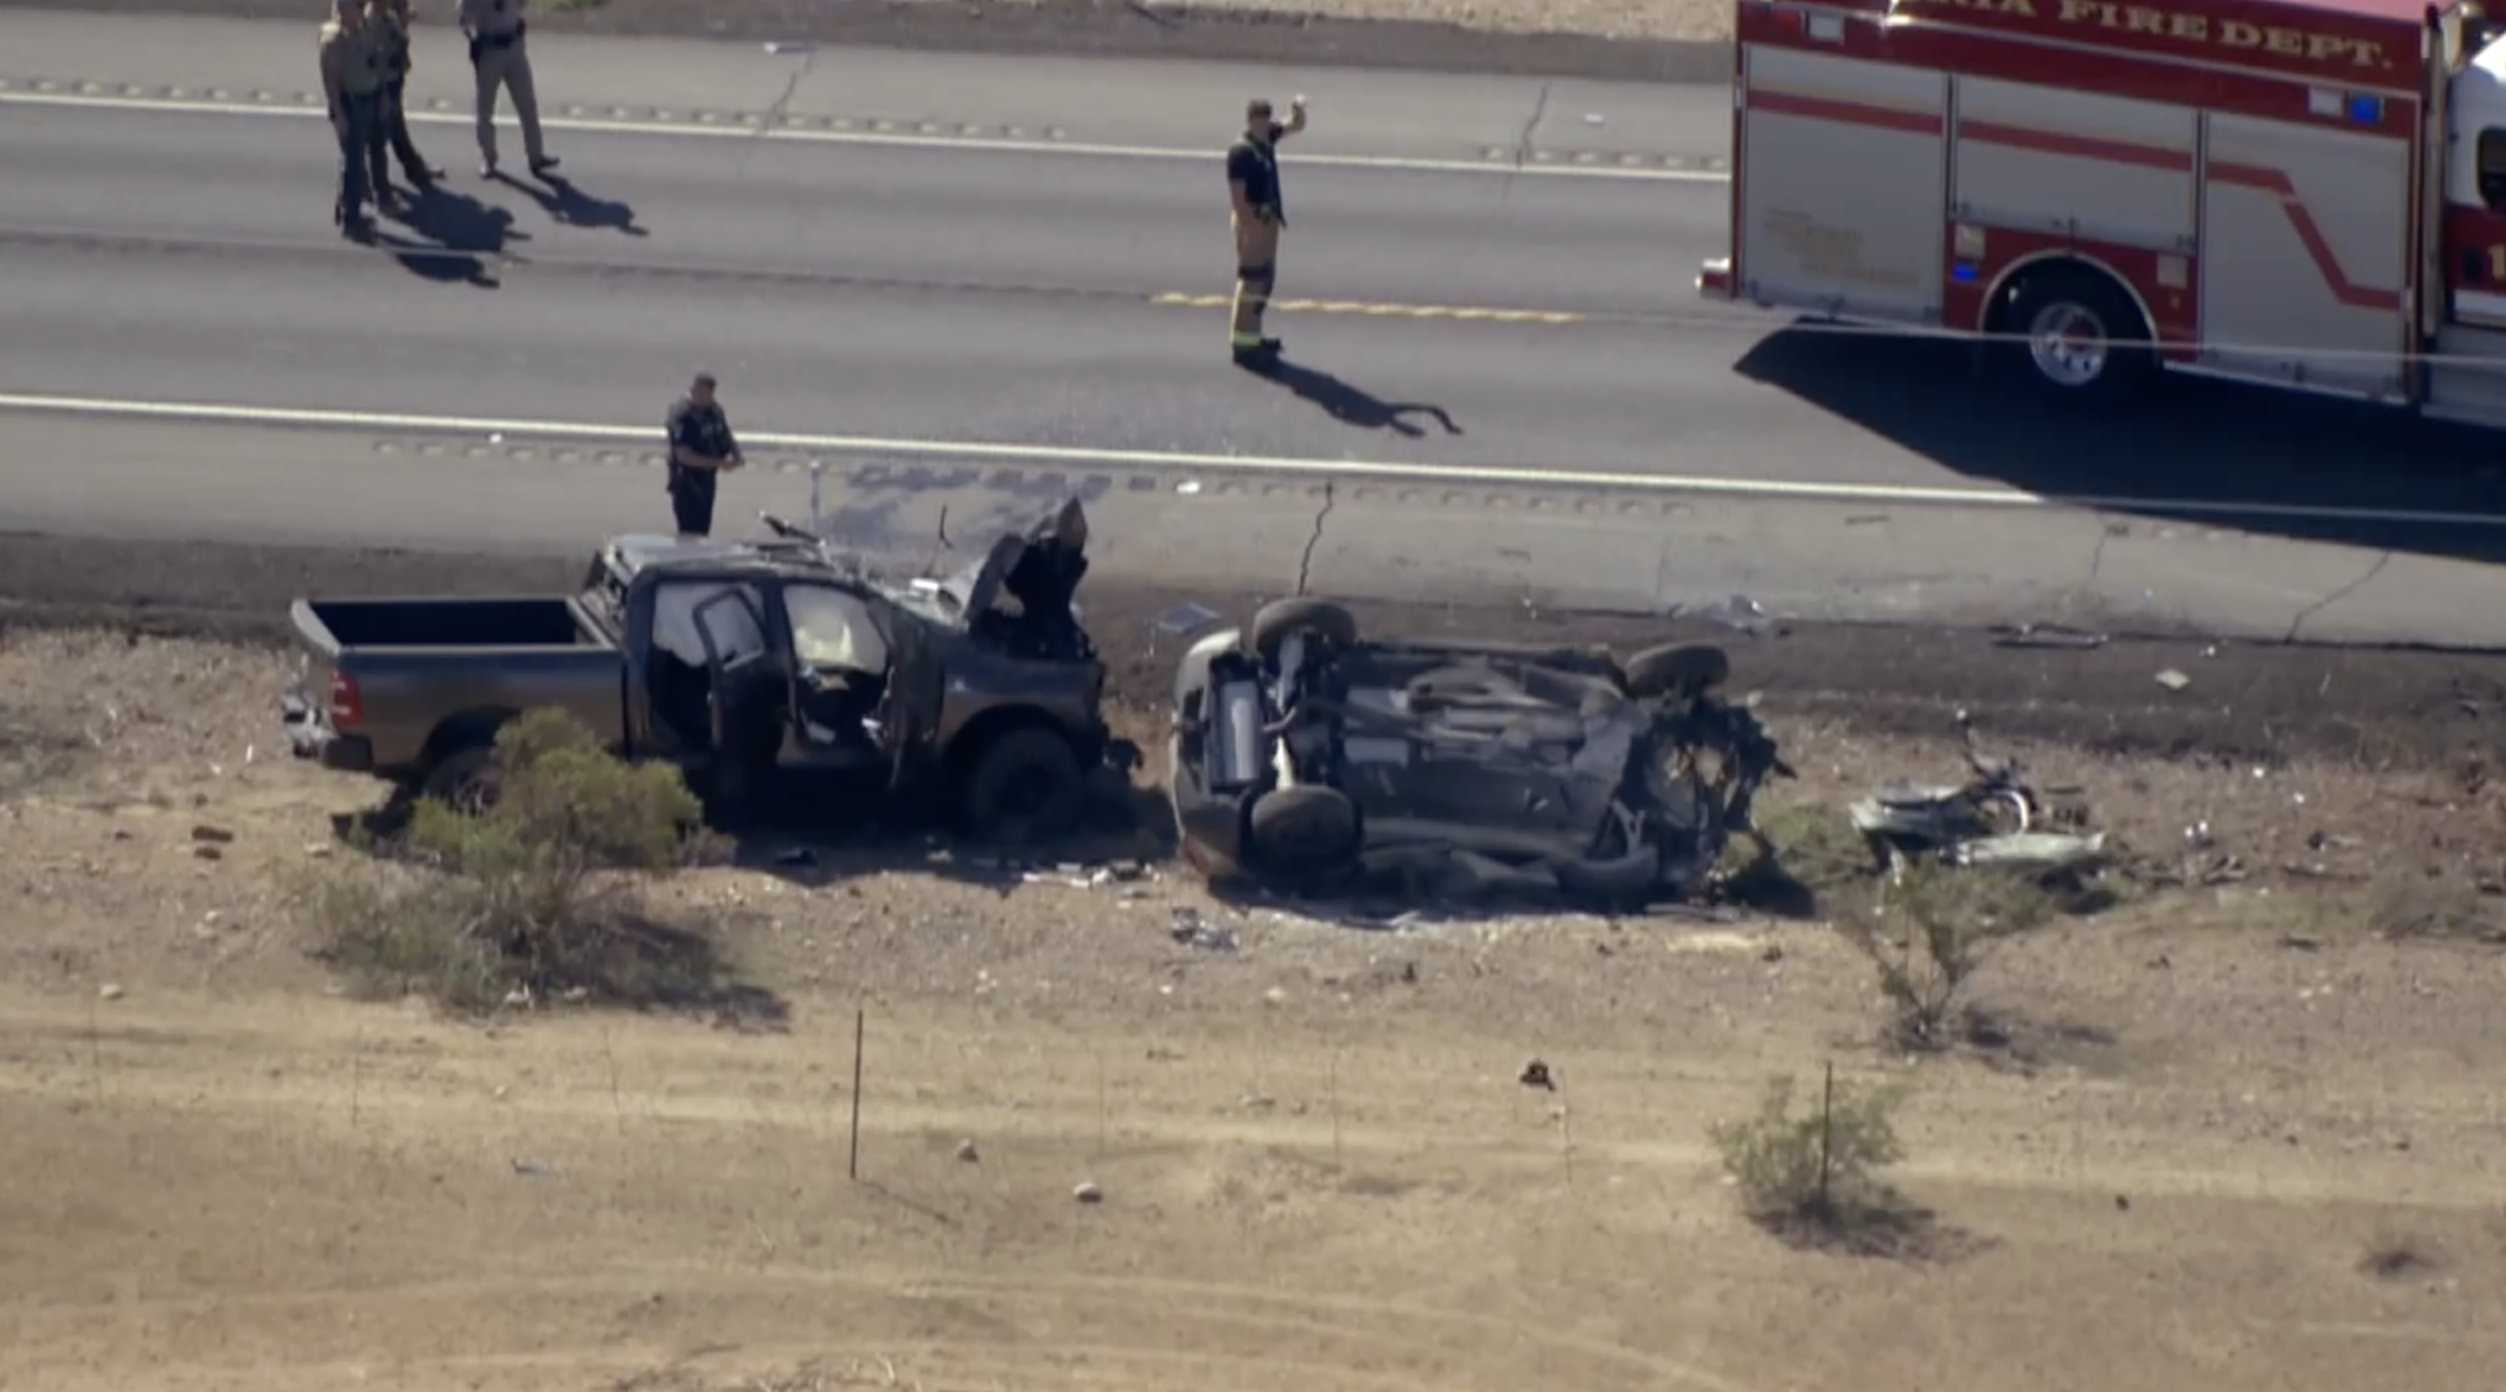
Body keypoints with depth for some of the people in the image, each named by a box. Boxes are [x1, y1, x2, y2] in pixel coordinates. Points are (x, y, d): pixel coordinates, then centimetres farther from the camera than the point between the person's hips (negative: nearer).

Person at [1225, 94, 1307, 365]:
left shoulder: (1267, 140, 6)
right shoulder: (1240, 152, -19)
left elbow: (1297, 126, 19)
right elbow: (1238, 195, -22)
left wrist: (1298, 109, -4)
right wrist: (1250, 227, -24)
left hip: (1269, 218, 10)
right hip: (1253, 219, -10)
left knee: (1266, 277, 16)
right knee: (1251, 279, -7)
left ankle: (1252, 336, 26)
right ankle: (1242, 341, -3)